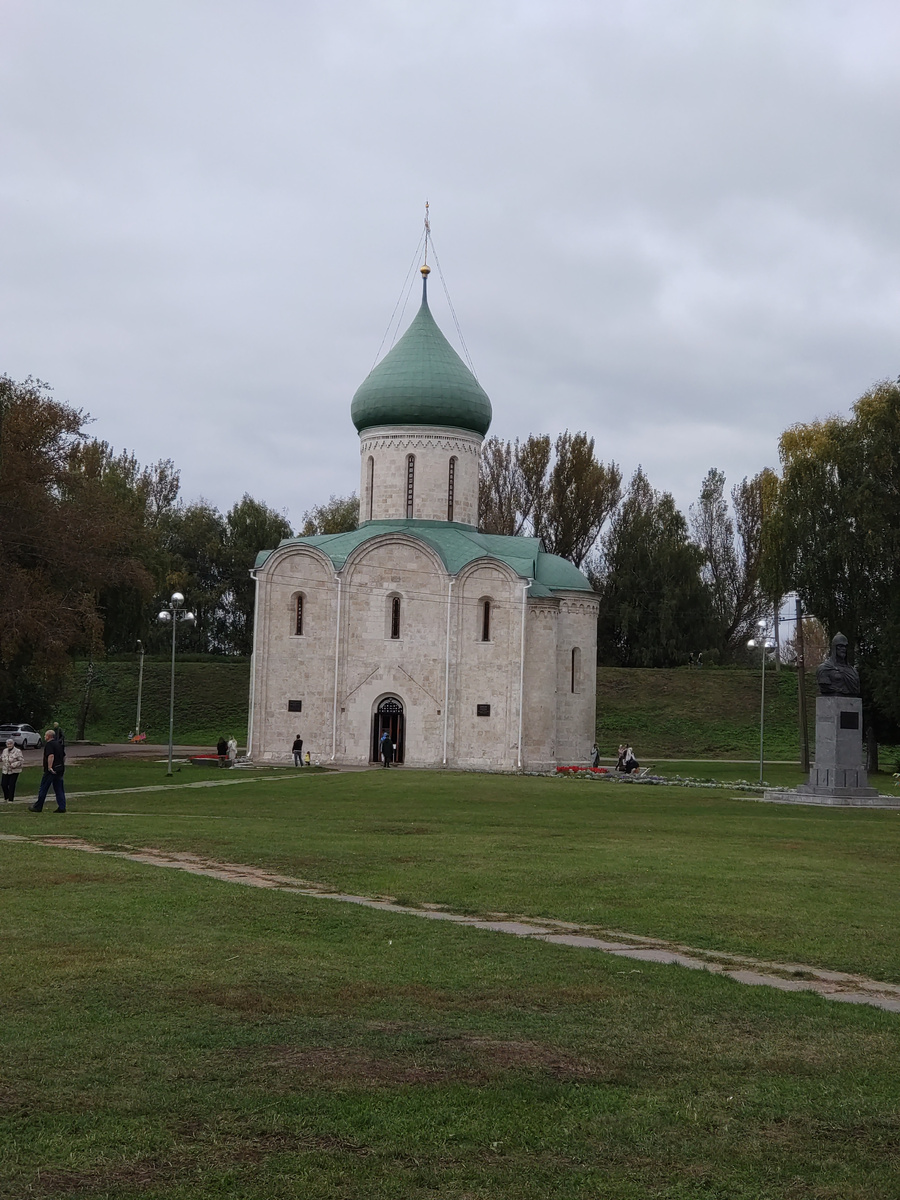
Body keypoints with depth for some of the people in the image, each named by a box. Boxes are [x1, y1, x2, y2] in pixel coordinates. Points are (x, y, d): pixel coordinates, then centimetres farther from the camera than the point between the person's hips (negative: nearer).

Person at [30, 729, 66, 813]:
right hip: (60, 770, 8)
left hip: (51, 771, -8)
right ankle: (62, 807, 2)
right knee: (59, 789, 8)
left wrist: (49, 767, -26)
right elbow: (64, 756, 21)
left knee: (43, 789, 1)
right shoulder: (58, 744, 16)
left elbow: (51, 756, -26)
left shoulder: (49, 744, -12)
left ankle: (38, 807, 8)